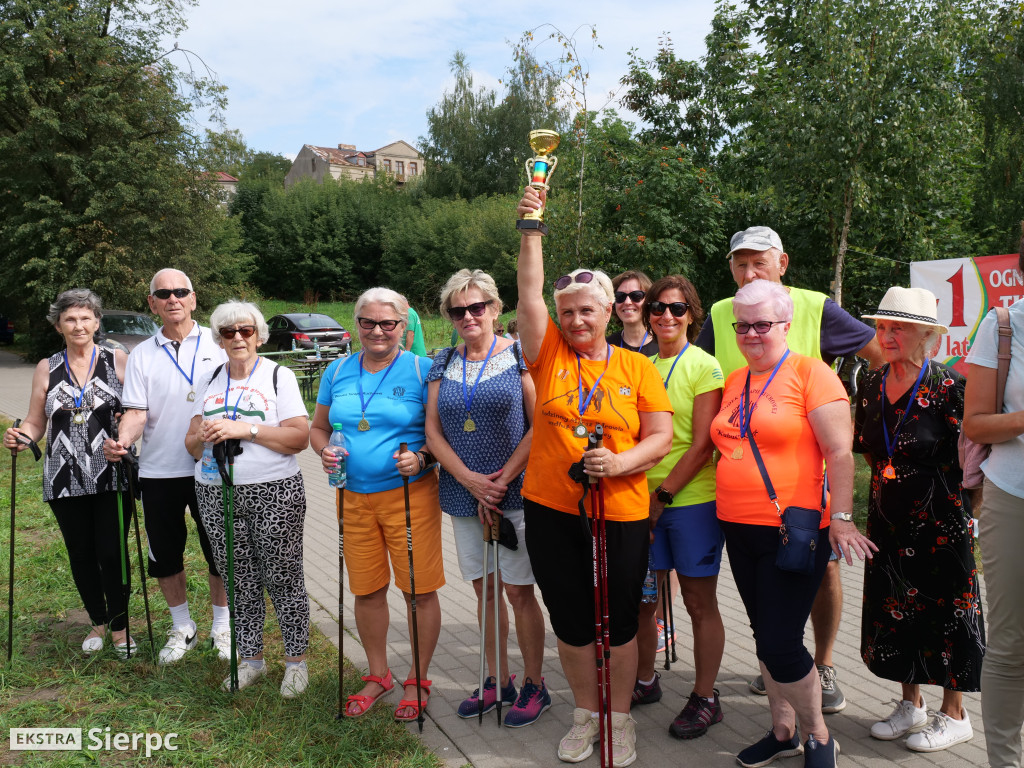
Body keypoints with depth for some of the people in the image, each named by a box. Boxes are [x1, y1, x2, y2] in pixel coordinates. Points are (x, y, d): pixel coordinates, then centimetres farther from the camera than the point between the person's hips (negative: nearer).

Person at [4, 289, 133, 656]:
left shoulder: (117, 360, 2)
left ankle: (119, 626, 16)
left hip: (112, 477, -3)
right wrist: (19, 437, -9)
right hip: (65, 481, 3)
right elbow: (35, 423, 12)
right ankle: (98, 622, 31)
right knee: (81, 555, 11)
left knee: (111, 553, -3)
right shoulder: (46, 368, 9)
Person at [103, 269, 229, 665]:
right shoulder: (142, 355, 5)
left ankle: (222, 627, 25)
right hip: (158, 470, 2)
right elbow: (137, 411, -2)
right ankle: (182, 629, 30)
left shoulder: (217, 343, 0)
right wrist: (122, 440, -22)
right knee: (165, 555, 12)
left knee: (219, 551, 7)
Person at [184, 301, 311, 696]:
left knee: (283, 577, 0)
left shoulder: (279, 376, 0)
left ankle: (296, 660, 14)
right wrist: (203, 436, -10)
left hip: (275, 493, -4)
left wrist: (246, 429, -18)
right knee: (239, 581, 10)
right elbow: (191, 444, 13)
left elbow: (299, 437, -10)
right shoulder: (209, 382, 14)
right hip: (217, 494, 4)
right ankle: (251, 659, 25)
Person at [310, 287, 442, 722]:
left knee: (419, 590, 2)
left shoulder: (421, 370, -4)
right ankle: (378, 675, 32)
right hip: (354, 497, 4)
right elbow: (317, 427, 17)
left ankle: (418, 681, 22)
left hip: (410, 495, -4)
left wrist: (422, 457, -21)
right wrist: (325, 451, -3)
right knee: (367, 589, 12)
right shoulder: (337, 372, 9)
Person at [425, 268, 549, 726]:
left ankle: (534, 685, 16)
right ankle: (497, 680, 27)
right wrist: (470, 479, -8)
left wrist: (502, 479, -14)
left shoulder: (518, 356, -3)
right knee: (484, 588, 13)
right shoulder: (443, 363, 9)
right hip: (463, 493, 4)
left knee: (518, 590, 0)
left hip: (516, 493, -4)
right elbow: (433, 430, 5)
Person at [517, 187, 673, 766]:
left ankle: (620, 716, 31)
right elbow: (529, 295, -8)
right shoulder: (549, 355, 3)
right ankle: (586, 712, 34)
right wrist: (532, 230, -15)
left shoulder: (638, 367, 1)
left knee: (619, 620, 10)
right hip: (551, 510, 2)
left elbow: (661, 437, -1)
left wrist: (620, 462, -19)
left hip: (621, 513, -1)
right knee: (570, 619, 13)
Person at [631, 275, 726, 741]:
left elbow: (702, 444, -12)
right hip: (646, 500, 5)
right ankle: (645, 681, 32)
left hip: (692, 499, -5)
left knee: (700, 603, 5)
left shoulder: (705, 367, -6)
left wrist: (663, 493, -14)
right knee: (641, 599, 13)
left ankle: (705, 699, 19)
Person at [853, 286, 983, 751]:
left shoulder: (948, 386, -13)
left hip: (941, 521, -6)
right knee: (894, 612, 13)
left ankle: (954, 714, 23)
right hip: (888, 522, 6)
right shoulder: (872, 386, 5)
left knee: (946, 612, 5)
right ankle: (910, 705, 30)